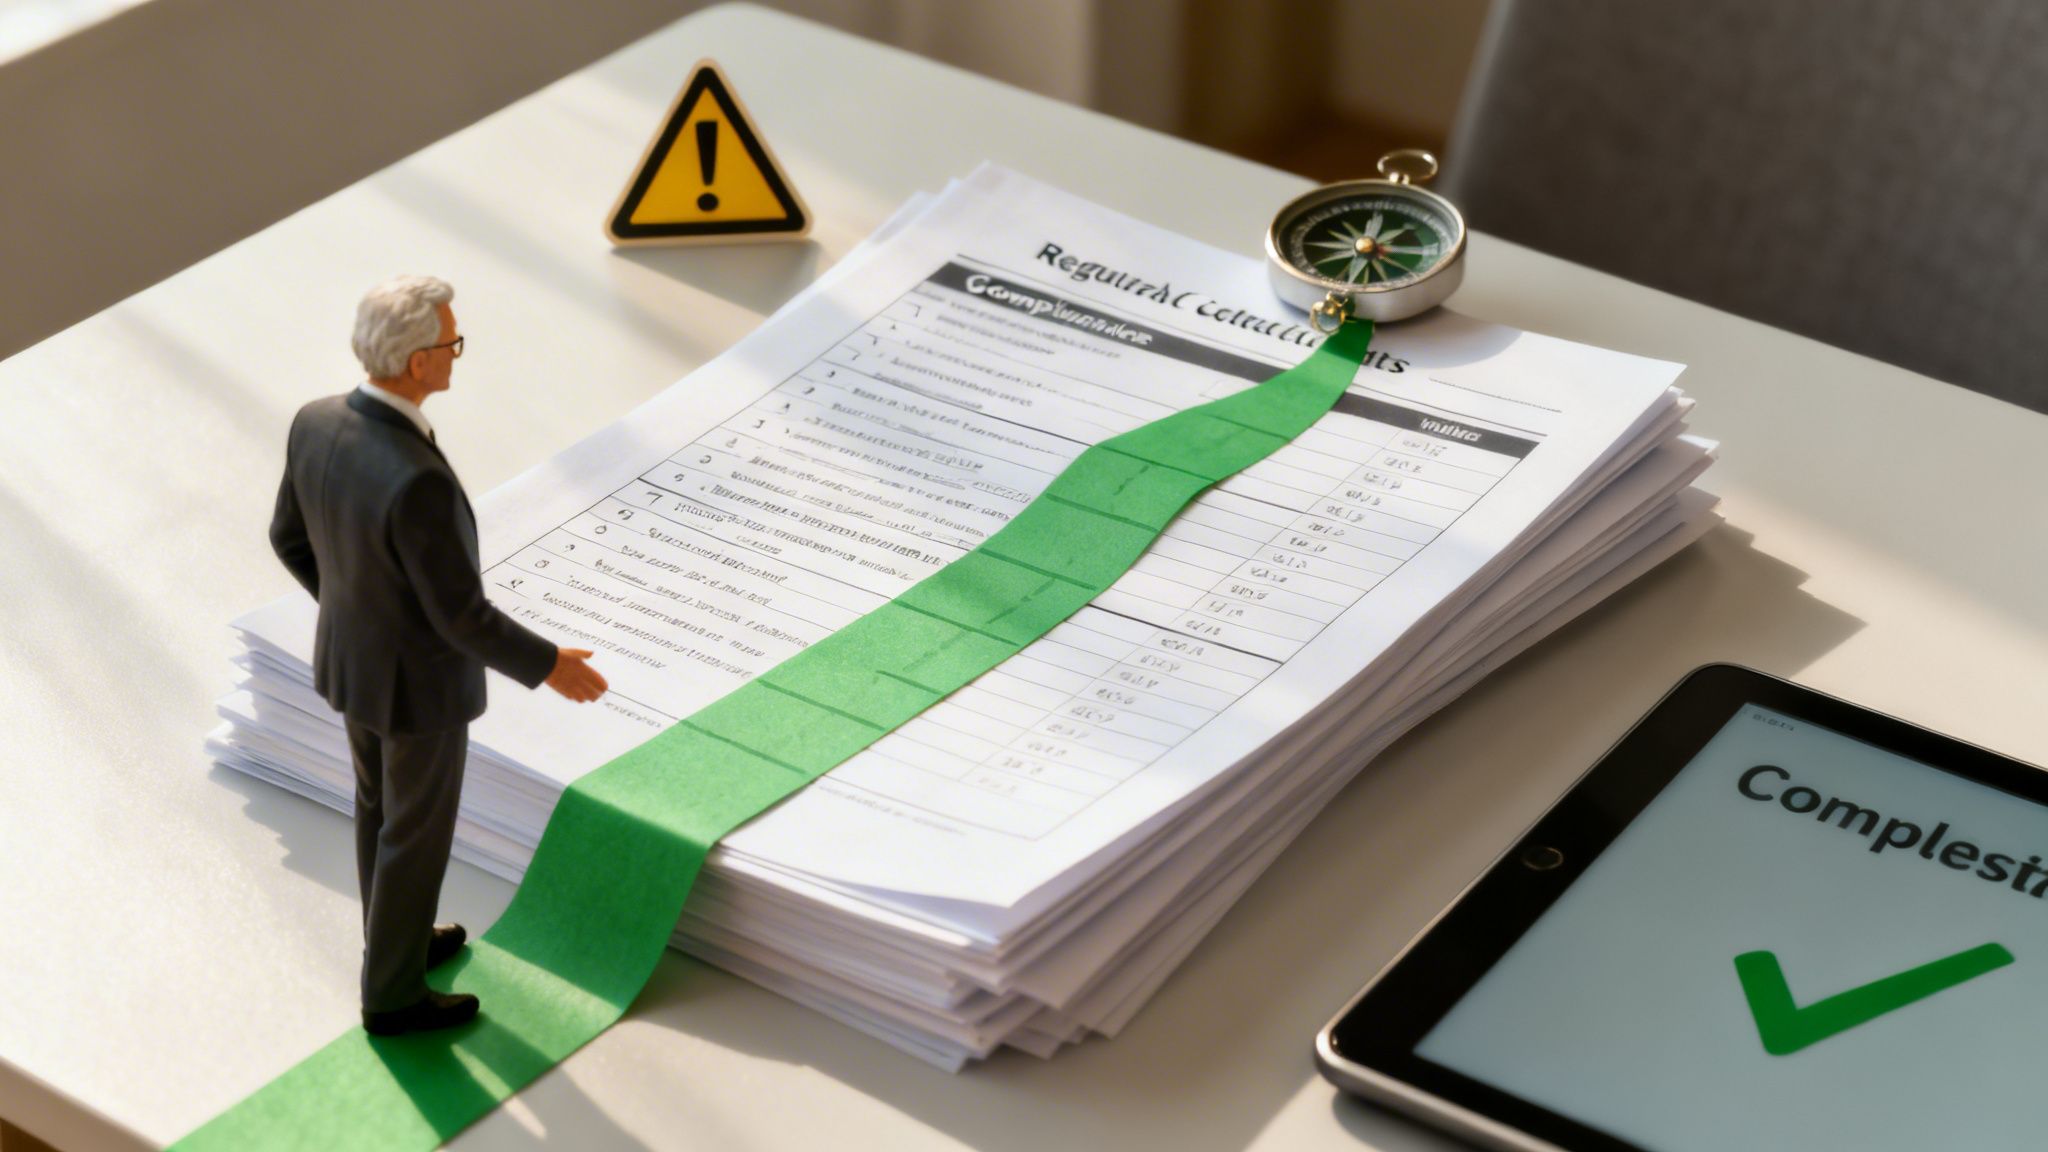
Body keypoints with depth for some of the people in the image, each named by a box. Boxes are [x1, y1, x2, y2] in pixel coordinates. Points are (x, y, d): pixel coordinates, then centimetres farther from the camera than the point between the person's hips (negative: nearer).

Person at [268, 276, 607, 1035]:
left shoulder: (315, 423, -17)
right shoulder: (419, 482, -42)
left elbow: (291, 538, 1)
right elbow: (463, 617, -30)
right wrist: (547, 667, -13)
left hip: (351, 654, 7)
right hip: (420, 679, -7)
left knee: (381, 803, 29)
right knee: (417, 835, 16)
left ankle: (395, 940, 52)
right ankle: (393, 996, 37)